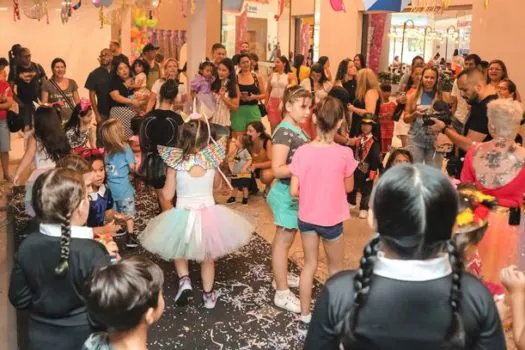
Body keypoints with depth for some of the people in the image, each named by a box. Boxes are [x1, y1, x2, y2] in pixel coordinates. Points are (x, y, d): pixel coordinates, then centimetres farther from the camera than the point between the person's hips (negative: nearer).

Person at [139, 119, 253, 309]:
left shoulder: (176, 160, -13)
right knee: (208, 256, 23)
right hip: (209, 215, 1)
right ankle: (208, 295, 32)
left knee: (180, 251, 27)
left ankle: (184, 279, 4)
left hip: (183, 216, -1)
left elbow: (168, 195, -7)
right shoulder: (211, 158, -12)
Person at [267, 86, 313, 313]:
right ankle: (282, 293, 10)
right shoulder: (284, 132, -20)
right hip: (287, 193, -9)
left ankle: (281, 277, 38)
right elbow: (278, 169, -25)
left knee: (286, 239, 21)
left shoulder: (297, 130, 8)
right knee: (283, 241, 0)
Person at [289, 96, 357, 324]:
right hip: (331, 219, -2)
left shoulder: (302, 151, -14)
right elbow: (349, 187, -4)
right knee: (336, 267, 20)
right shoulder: (344, 153, -18)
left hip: (306, 216, 2)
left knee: (310, 264, 19)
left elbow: (294, 191, -11)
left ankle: (305, 313, 29)